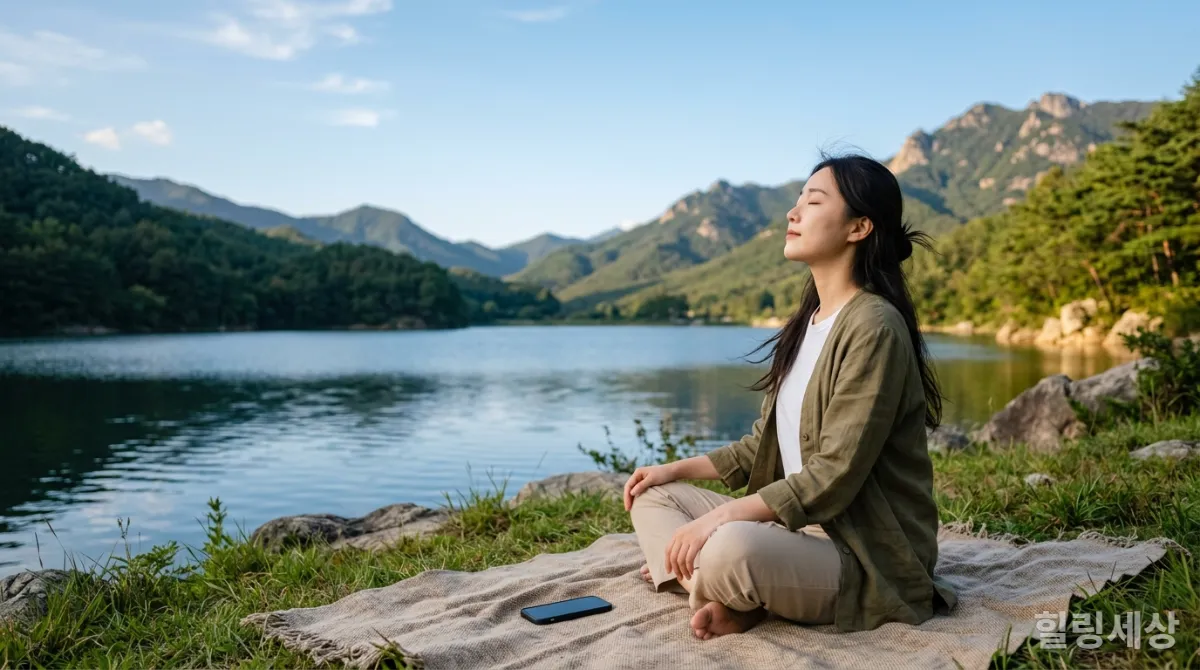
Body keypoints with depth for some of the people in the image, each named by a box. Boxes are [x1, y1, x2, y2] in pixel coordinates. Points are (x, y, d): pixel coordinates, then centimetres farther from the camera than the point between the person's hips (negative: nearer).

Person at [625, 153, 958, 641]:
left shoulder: (872, 326, -18)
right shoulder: (807, 322, 10)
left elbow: (834, 476, -23)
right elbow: (764, 444, 17)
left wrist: (722, 516, -25)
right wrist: (677, 469, 11)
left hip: (867, 559, -9)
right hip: (798, 528, 9)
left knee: (730, 549, -38)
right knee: (653, 496, 7)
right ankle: (726, 597, -12)